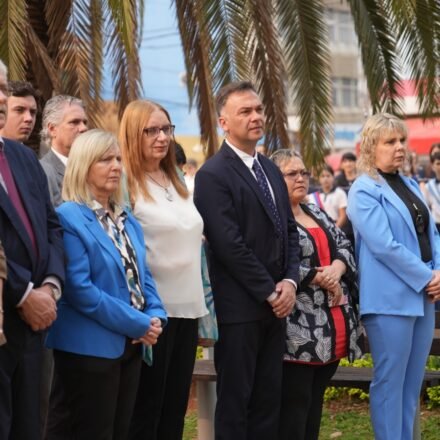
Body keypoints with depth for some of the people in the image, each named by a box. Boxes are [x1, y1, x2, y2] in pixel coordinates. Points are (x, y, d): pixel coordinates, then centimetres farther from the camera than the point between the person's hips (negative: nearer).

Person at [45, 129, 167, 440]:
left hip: (130, 344, 8)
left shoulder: (127, 219, 14)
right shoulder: (69, 218, -13)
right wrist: (138, 323, -18)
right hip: (91, 346, -8)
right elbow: (80, 289, -20)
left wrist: (156, 316, -4)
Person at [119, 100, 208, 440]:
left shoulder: (175, 181, 16)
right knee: (146, 409, 1)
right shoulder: (125, 183, -9)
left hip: (187, 307, 7)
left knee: (175, 407, 11)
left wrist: (200, 302, 16)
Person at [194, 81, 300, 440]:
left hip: (275, 304, 8)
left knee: (269, 399, 9)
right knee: (235, 400, 0)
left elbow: (289, 230, 16)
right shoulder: (213, 175, -11)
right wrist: (270, 292, -13)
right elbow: (229, 245, -17)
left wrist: (290, 281, -1)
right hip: (239, 306, -7)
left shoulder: (271, 170, 16)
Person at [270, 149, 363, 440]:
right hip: (298, 328, -8)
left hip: (333, 327, 8)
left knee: (316, 399, 12)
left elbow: (345, 246, 13)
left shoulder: (317, 213, 19)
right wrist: (321, 279, -13)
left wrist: (336, 269, -9)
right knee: (295, 402, -7)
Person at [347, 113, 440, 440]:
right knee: (390, 382, -3)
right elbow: (384, 245, -18)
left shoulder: (410, 186, 15)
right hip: (390, 299, -8)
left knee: (412, 382, 11)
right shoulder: (364, 191, -9)